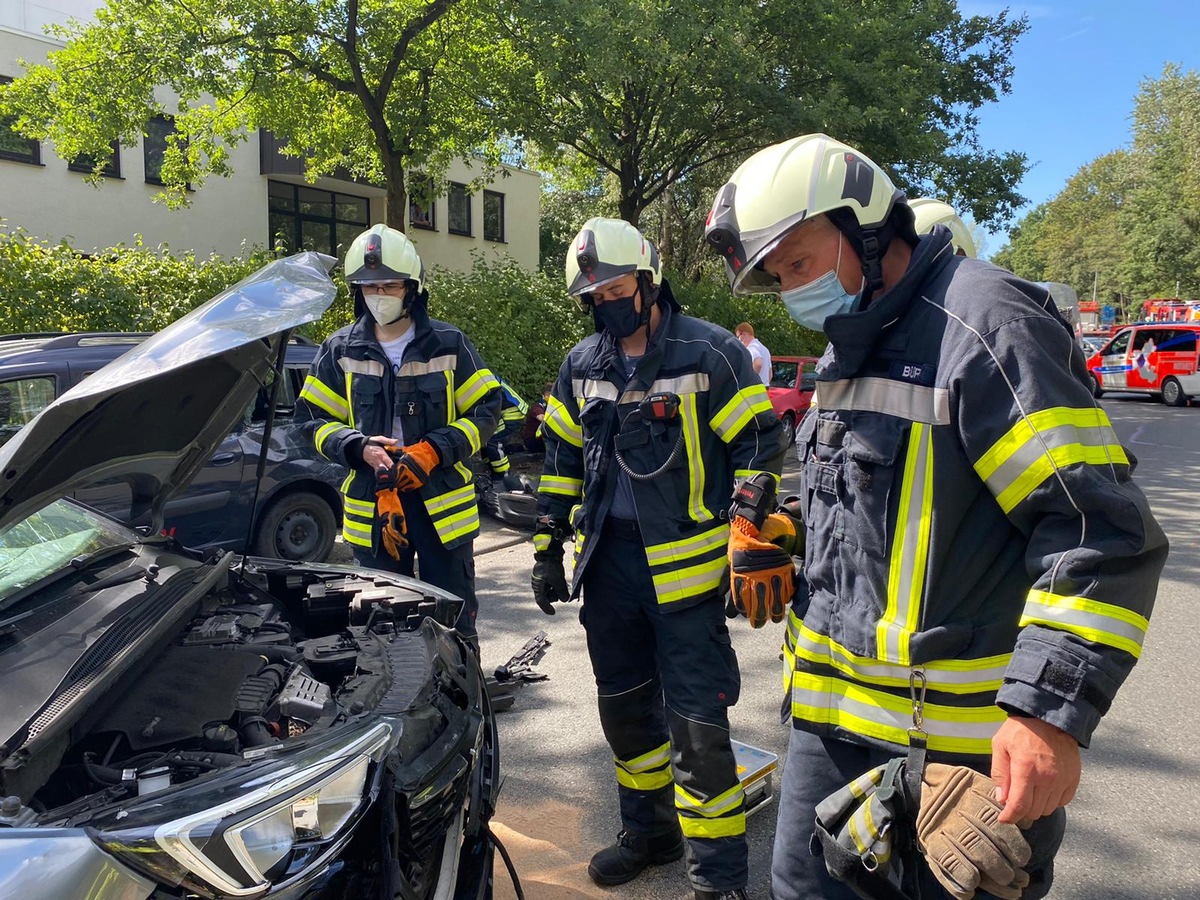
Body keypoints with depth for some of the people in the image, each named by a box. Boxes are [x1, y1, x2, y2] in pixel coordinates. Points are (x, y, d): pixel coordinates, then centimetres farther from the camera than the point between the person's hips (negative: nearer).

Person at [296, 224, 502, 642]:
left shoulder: (449, 344, 0)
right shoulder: (339, 351, 5)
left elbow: (485, 411, -1)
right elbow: (314, 419, 7)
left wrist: (433, 451, -16)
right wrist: (359, 448, -12)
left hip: (443, 504, -1)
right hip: (371, 506, 2)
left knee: (454, 622, 8)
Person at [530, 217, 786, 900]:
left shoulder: (711, 353, -8)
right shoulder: (582, 366, 10)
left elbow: (760, 447, -7)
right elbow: (562, 461, 16)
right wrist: (549, 549, 13)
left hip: (686, 566, -6)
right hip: (609, 563, 6)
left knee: (697, 726, -3)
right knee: (625, 709, 18)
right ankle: (650, 831, 39)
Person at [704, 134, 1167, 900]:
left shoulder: (983, 325, -16)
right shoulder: (853, 344, 12)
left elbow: (1102, 534, -20)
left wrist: (1052, 709, -24)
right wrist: (790, 529, 5)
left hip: (958, 736, -8)